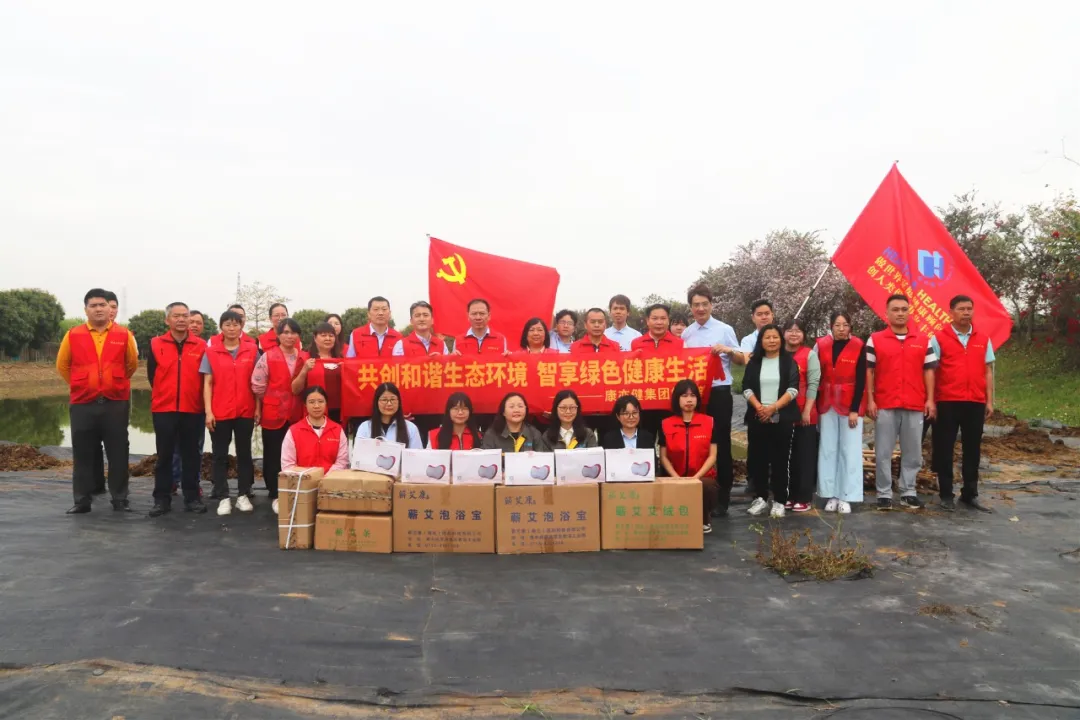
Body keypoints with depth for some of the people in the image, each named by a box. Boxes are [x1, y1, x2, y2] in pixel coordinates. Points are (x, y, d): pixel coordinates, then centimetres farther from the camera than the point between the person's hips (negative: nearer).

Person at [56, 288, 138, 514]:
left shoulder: (124, 335, 2)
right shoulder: (73, 335, 2)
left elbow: (132, 364, 14)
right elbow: (62, 365, 14)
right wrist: (80, 385, 15)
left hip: (116, 403, 0)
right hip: (82, 404, 1)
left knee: (118, 453, 4)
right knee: (83, 454, 7)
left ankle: (120, 499, 12)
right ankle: (82, 500, 16)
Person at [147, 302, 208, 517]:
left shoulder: (201, 345, 2)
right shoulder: (156, 345, 3)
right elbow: (152, 376, 9)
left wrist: (200, 401, 7)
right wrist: (165, 395, 12)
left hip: (193, 410, 0)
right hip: (163, 409, 0)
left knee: (191, 455, 7)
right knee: (164, 455, 6)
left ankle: (192, 497, 15)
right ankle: (162, 499, 13)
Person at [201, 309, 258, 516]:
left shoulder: (252, 350, 3)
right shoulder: (211, 352, 1)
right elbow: (207, 383, 1)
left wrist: (258, 408, 0)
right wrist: (208, 411, -6)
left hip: (245, 412, 1)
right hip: (220, 412, 0)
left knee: (244, 454, 8)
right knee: (220, 455, 4)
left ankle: (243, 495, 16)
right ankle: (223, 498, 11)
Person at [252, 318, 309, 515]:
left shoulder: (305, 358, 5)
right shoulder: (268, 357, -4)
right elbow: (258, 385, -2)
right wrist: (258, 409, 1)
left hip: (297, 414, 3)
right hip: (273, 414, -2)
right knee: (273, 455, 5)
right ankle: (274, 495, 14)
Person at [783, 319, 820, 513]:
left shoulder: (810, 354, 1)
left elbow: (813, 384, -4)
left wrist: (807, 410, -11)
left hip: (804, 413, -3)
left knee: (805, 456, 2)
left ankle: (804, 498, 7)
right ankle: (788, 495, 17)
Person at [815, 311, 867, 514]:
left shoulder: (858, 347, -5)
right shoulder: (821, 345, 2)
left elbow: (861, 381, -6)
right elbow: (817, 378, 5)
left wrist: (855, 409, -11)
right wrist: (817, 407, 1)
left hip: (850, 405, -2)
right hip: (827, 405, 2)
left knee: (850, 450, 0)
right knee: (827, 450, 3)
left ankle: (846, 497, 4)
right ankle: (831, 495, 10)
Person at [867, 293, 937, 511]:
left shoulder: (923, 340, 9)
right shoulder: (875, 340, 3)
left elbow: (928, 371, 8)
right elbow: (869, 371, 2)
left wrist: (930, 399, 1)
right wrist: (870, 400, -5)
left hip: (915, 405, 2)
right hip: (884, 405, -2)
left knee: (913, 452, 8)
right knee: (883, 452, 1)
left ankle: (908, 492, 18)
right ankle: (884, 494, 8)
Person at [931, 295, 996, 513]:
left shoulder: (983, 340, 10)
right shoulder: (938, 338, 0)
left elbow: (988, 372, 11)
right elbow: (931, 371, -1)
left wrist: (989, 401, 6)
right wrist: (930, 400, -7)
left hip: (976, 402, 3)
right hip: (947, 402, -3)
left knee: (972, 449, 9)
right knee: (944, 448, 2)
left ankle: (970, 494, 19)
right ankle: (946, 495, 11)